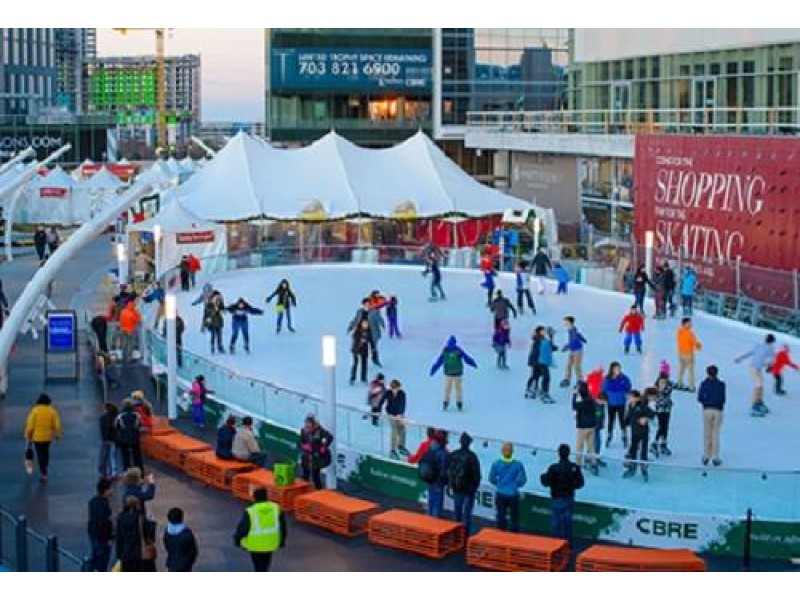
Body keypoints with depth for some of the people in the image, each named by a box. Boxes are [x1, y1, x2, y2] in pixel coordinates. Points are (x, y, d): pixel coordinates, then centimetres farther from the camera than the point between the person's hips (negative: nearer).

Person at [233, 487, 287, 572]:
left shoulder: (250, 511, -21)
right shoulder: (276, 508, -10)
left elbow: (242, 528, -13)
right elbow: (282, 526, -1)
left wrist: (237, 539, 5)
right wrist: (282, 540, 13)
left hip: (255, 544, -4)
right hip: (270, 543, 4)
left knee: (259, 567, 9)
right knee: (265, 564, 26)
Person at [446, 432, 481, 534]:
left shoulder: (453, 455, -3)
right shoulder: (472, 456, -17)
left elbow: (448, 471, 4)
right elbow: (476, 473, -13)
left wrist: (449, 485, 14)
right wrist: (476, 486, 2)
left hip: (456, 487, 4)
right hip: (469, 488, -4)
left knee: (457, 510, 17)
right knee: (467, 512, 1)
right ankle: (466, 532, 2)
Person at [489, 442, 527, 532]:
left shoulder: (496, 464, -11)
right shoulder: (518, 465, -14)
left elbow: (491, 479, -3)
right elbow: (523, 480, -8)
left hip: (500, 494, 1)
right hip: (513, 495, -1)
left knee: (501, 517, 14)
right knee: (514, 518, 12)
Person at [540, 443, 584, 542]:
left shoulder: (553, 468, -19)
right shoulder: (575, 467, -8)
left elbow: (546, 482, -13)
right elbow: (580, 483, -2)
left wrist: (543, 476, 7)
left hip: (557, 499, -3)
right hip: (570, 499, 3)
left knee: (557, 523, 6)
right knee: (568, 522, 14)